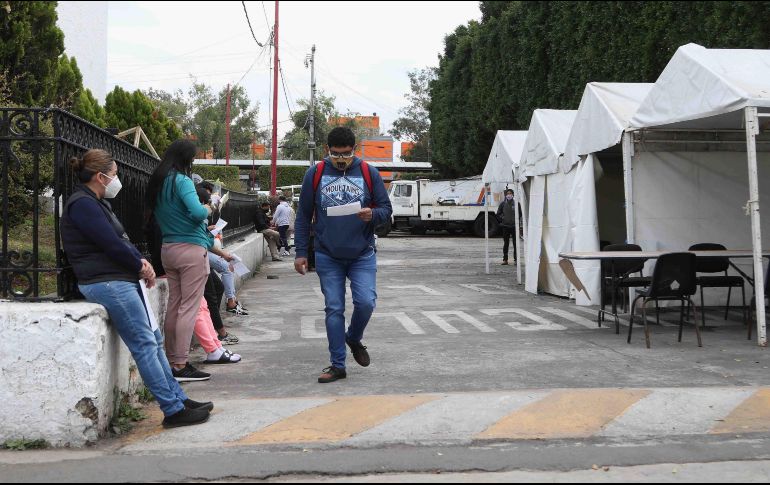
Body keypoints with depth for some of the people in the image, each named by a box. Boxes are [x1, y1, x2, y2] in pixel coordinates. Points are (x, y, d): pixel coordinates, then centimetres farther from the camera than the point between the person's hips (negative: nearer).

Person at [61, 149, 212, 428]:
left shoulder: (95, 203, 19)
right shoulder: (82, 204, -13)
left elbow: (121, 239, 18)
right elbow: (112, 244, -18)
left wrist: (140, 262, 0)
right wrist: (140, 266, -2)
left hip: (121, 280, 11)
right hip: (107, 283, -11)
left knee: (154, 340, 11)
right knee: (145, 345, -9)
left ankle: (178, 399, 17)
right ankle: (173, 411, -4)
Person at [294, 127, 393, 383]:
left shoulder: (369, 174, 1)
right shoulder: (315, 175, 1)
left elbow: (386, 209, 4)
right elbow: (303, 217, 5)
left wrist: (373, 215, -20)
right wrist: (301, 253, 1)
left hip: (362, 255, 0)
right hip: (327, 256, 0)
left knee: (366, 302, -12)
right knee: (334, 309, 2)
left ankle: (354, 338, 21)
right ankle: (337, 365, 12)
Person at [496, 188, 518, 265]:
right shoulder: (503, 204, 2)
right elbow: (498, 214, 11)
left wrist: (517, 221, 1)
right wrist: (501, 219, 3)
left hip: (514, 226, -1)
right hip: (505, 226, 1)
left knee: (515, 244, 3)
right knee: (506, 244, 7)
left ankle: (516, 259, 9)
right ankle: (505, 259, 12)